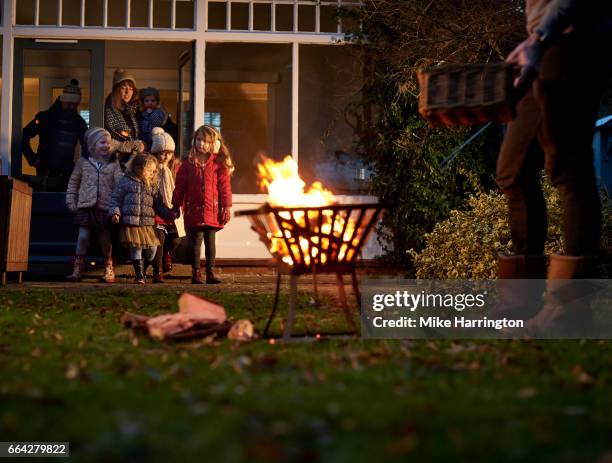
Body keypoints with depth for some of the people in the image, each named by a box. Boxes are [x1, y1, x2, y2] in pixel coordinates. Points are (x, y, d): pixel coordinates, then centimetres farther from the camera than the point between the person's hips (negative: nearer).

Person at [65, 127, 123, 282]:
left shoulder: (113, 164, 6)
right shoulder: (83, 161, 8)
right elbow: (73, 182, 13)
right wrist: (71, 201, 7)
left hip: (105, 206, 0)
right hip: (85, 205, 0)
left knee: (105, 239, 5)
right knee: (83, 236, -2)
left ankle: (108, 269, 16)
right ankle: (77, 269, 3)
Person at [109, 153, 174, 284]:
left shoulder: (152, 185, 13)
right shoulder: (126, 182, 1)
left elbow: (158, 205, 16)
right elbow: (116, 199, 3)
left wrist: (169, 214, 3)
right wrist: (115, 212, -10)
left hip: (147, 224, 4)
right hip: (131, 223, -4)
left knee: (152, 248, -1)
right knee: (136, 249, -4)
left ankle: (143, 272, 19)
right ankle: (139, 275, 7)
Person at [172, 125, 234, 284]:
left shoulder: (219, 164, 2)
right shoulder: (188, 163, 4)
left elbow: (224, 187, 2)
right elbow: (180, 187, 7)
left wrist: (226, 207, -2)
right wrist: (176, 206, 6)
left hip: (212, 211, 0)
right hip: (193, 210, 0)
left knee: (210, 242, 7)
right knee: (195, 241, 1)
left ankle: (210, 273, 14)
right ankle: (196, 273, 8)